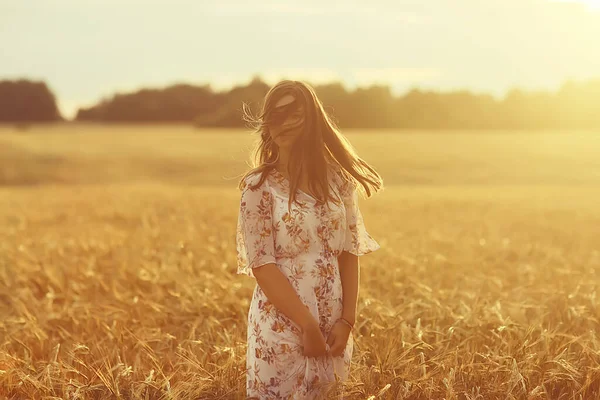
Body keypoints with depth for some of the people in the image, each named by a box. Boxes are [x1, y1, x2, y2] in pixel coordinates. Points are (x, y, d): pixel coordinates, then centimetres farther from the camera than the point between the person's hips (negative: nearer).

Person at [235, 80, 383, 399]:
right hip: (281, 323, -3)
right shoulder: (258, 186, -7)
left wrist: (347, 319, -6)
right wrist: (307, 325, -15)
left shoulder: (337, 180, 4)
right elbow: (262, 265, -11)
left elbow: (349, 253, 4)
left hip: (332, 324, 4)